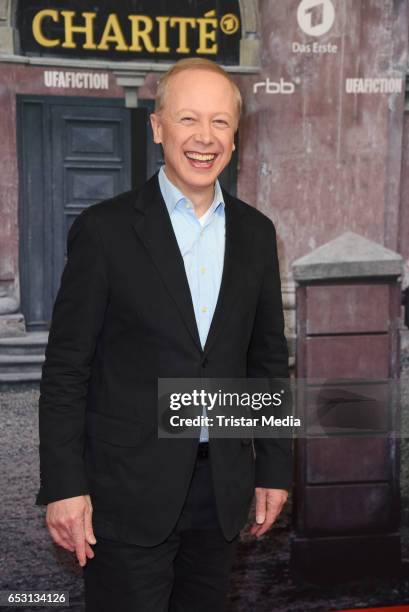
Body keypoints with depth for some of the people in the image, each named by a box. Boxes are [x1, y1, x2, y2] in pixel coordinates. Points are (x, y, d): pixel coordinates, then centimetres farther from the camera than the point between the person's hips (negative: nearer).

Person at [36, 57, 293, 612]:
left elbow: (268, 357, 10)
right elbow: (66, 368, -7)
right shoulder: (105, 229, -8)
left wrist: (274, 466, 8)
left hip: (223, 488, 4)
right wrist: (64, 485, -10)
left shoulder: (255, 233, 5)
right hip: (128, 491, -4)